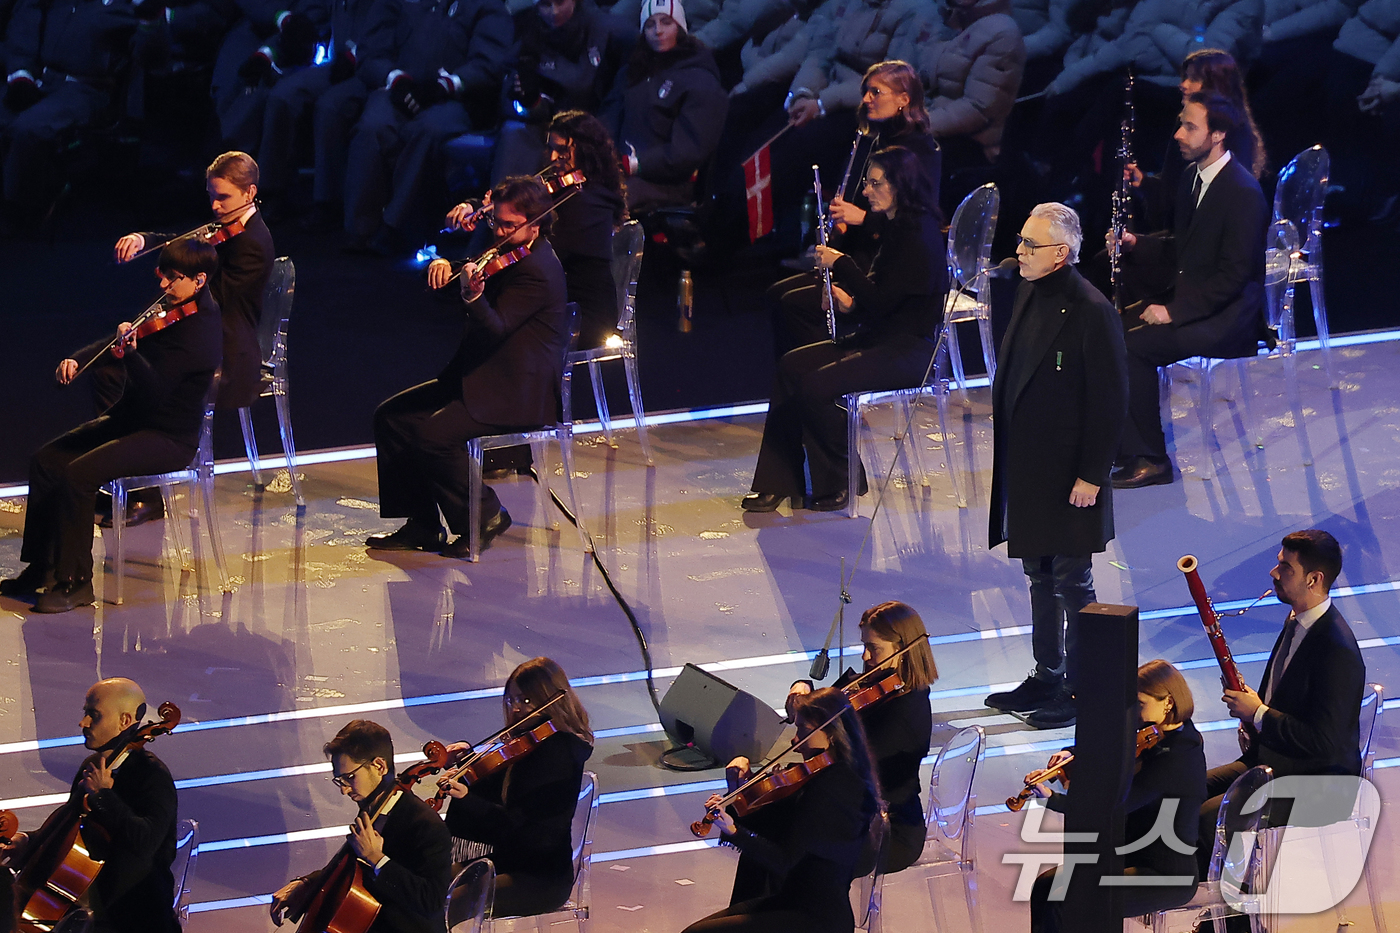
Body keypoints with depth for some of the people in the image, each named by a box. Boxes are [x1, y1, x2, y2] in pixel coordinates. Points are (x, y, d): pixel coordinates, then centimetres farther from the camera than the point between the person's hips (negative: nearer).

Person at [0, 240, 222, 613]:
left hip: (169, 438, -10)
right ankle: (40, 566, 7)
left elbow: (155, 389, -28)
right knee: (47, 459, 0)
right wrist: (77, 359, -2)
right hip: (132, 419, 10)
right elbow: (116, 343, 16)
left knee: (79, 474, -26)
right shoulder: (167, 309, 7)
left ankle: (75, 581, -15)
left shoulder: (200, 330, -21)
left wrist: (130, 350, -43)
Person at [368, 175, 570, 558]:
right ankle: (421, 526, 5)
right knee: (392, 416, 3)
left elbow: (495, 330, -29)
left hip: (519, 393, -11)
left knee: (434, 434, -28)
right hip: (482, 379, 11)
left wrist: (474, 296, -45)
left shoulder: (535, 270, -18)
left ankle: (483, 516, -8)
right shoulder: (506, 254, 14)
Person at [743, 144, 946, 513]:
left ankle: (838, 483, -3)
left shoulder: (918, 236, -19)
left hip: (909, 350, -10)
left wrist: (839, 263, -14)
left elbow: (881, 301, -22)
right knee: (792, 366, 0)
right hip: (878, 338, 10)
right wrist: (850, 302, 0)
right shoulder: (897, 227, 11)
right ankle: (777, 481, 0)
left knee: (817, 385, -24)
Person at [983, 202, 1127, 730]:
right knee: (1040, 578, 19)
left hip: (1070, 472, -9)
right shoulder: (1029, 295, 6)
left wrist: (1092, 474, -17)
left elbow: (1111, 401, -18)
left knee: (1072, 583, 1)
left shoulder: (1091, 312, -19)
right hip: (1027, 467, 9)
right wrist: (1006, 457, 14)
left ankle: (1079, 691, 10)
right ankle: (1047, 677, 31)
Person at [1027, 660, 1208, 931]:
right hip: (1140, 858, 10)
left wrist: (1052, 798, -31)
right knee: (1046, 886, 1)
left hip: (1168, 879, -10)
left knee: (1064, 909, -21)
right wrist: (1071, 754, 0)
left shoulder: (1173, 759, -26)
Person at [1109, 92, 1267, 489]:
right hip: (1189, 302, 9)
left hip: (1227, 318, -9)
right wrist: (1135, 245, 3)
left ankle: (1148, 460, -14)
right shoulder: (1192, 179, 11)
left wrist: (1174, 311, -22)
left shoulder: (1243, 192, -18)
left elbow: (1234, 275, -20)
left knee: (1134, 346, -25)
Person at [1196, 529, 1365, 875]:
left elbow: (1324, 741, -27)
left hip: (1315, 779, -10)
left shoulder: (1337, 651, -25)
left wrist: (1257, 714, -19)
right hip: (1270, 757, 10)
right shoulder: (1297, 620, 6)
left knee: (1208, 816, -21)